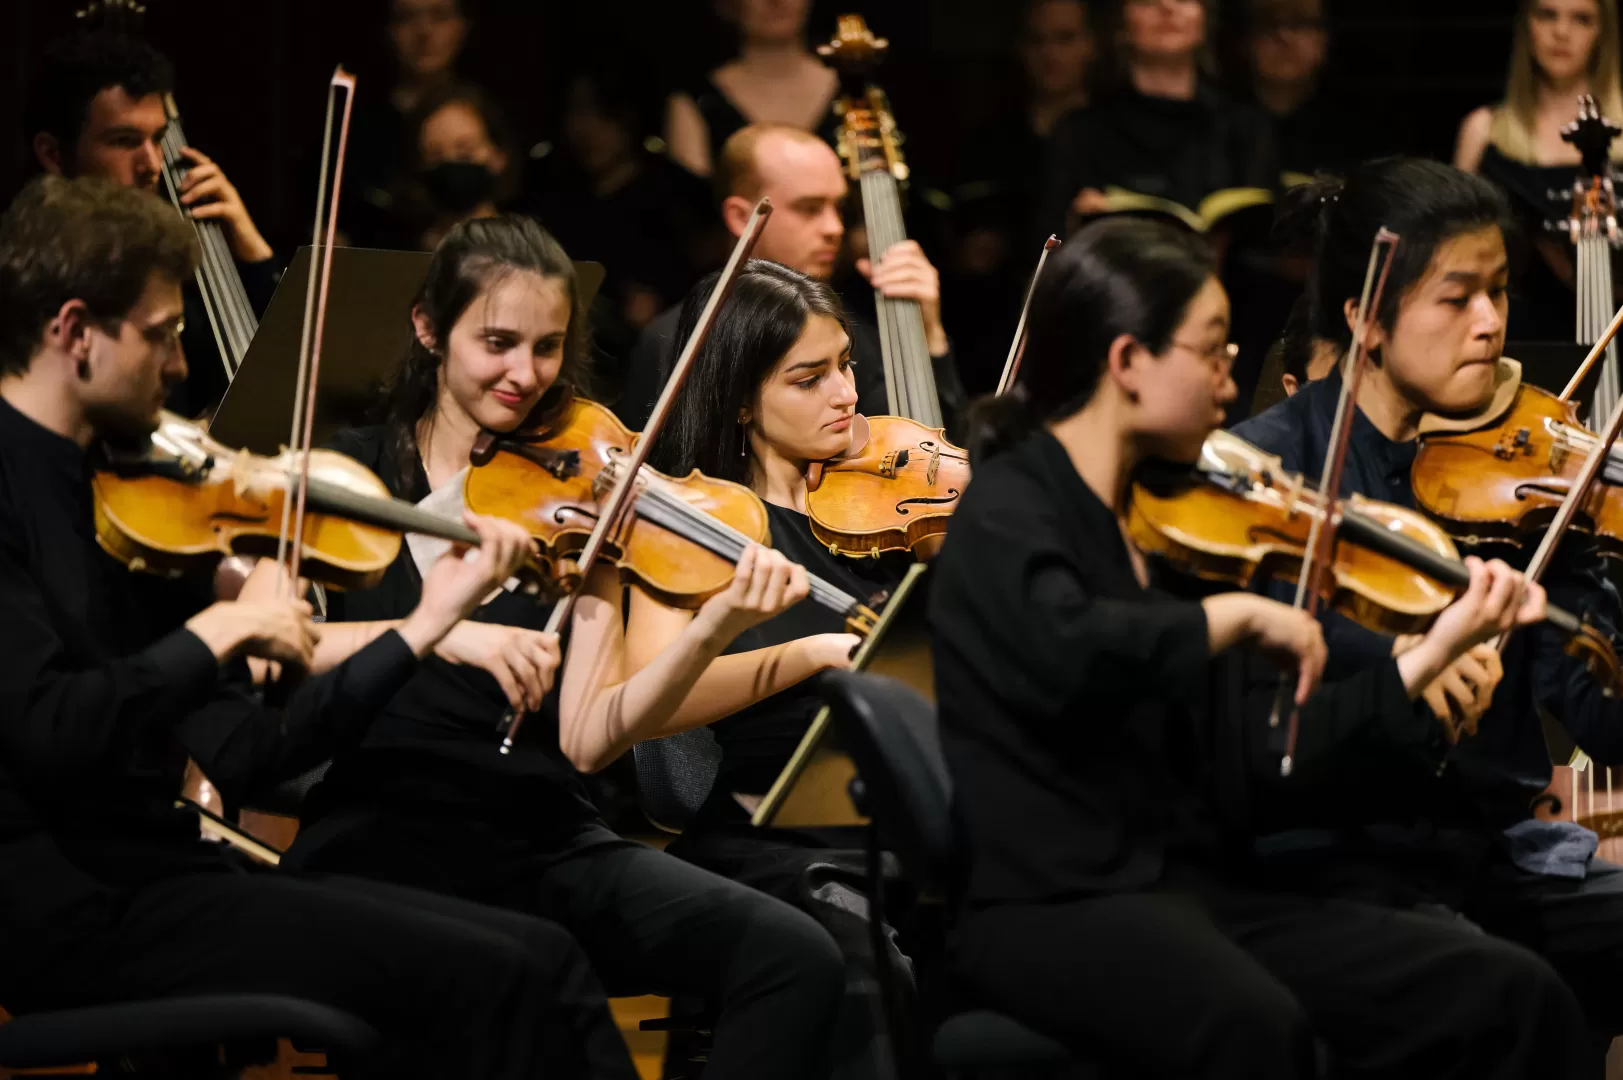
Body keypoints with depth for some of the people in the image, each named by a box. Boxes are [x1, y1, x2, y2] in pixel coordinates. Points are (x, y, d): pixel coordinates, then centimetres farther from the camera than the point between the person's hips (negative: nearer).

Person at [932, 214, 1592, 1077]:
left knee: (1512, 997, -11)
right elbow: (1059, 652, -31)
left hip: (1201, 893, 7)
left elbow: (1250, 769, 14)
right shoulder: (1008, 510, -6)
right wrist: (1239, 616, -18)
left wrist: (1431, 654, 12)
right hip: (1050, 908, -7)